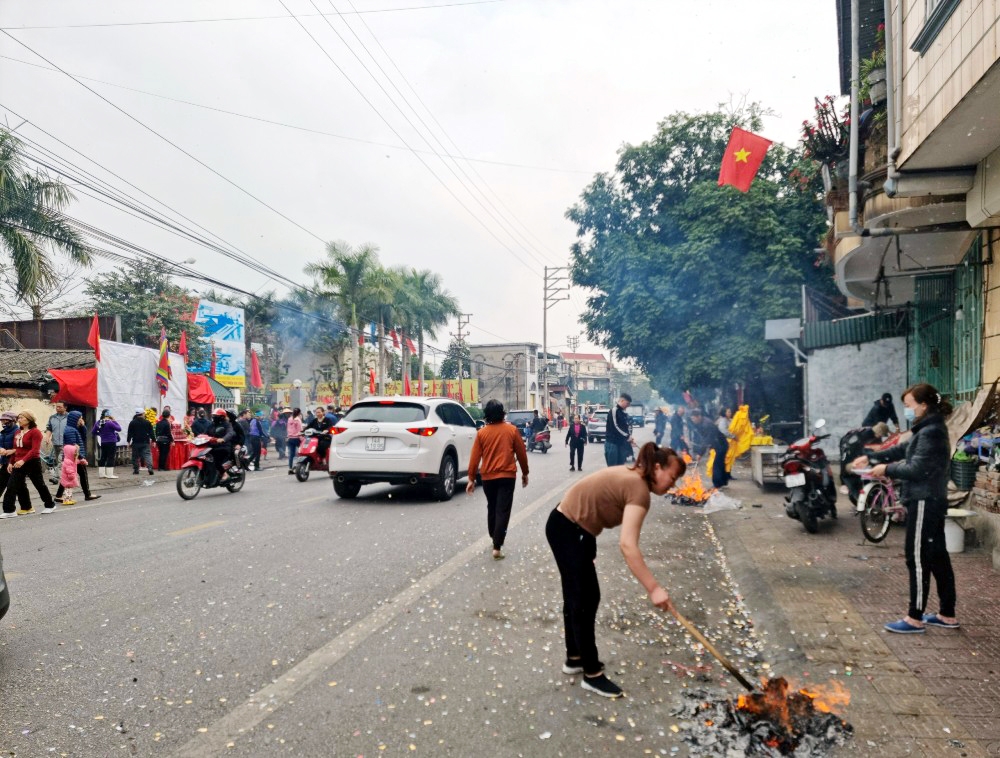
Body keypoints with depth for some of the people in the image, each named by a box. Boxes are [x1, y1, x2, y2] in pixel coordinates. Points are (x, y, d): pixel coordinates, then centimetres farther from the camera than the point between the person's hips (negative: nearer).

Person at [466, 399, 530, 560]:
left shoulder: (481, 433, -1)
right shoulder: (512, 430, -3)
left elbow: (475, 457, -1)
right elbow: (521, 453, 2)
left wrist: (471, 479, 6)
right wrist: (525, 473, 14)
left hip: (488, 477, 2)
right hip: (507, 476, -2)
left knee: (492, 509, 20)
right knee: (503, 511, -3)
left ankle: (494, 539, 33)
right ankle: (497, 547, -9)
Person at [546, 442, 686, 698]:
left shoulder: (632, 476, 7)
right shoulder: (639, 490, -22)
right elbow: (628, 545, -32)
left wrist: (589, 548, 20)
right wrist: (654, 589, -31)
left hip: (577, 529, 10)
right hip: (567, 530, -10)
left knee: (582, 598, 20)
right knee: (582, 601, 0)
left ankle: (574, 658, 35)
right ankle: (592, 674, 13)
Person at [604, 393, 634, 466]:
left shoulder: (625, 412, 13)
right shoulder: (614, 410, -13)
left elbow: (628, 424, 15)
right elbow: (616, 426, -18)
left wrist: (629, 435, -3)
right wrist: (627, 436, -14)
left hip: (622, 442, 8)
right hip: (612, 442, -8)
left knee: (621, 465, 10)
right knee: (612, 466, -6)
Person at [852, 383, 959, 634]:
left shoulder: (931, 432, -19)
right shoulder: (928, 429, 13)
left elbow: (916, 470, -24)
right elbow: (901, 449, 20)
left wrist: (887, 469, -11)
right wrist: (870, 457, 12)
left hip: (924, 503, -10)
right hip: (931, 502, 10)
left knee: (918, 560, -4)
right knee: (938, 558, 14)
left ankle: (915, 618, 4)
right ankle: (947, 615, 23)